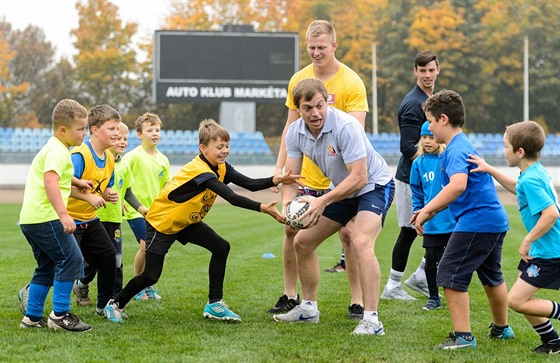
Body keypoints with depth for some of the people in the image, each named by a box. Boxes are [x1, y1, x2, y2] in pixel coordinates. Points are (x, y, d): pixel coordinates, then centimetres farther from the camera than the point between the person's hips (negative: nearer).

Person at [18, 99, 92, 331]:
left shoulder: (52, 148, 21)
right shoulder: (58, 151, -13)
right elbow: (50, 181, -29)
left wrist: (77, 182, 52)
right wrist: (63, 214, -37)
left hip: (30, 218, 11)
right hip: (45, 217, -11)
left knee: (47, 266, 15)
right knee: (71, 259, -9)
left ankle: (32, 317, 17)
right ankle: (60, 315, -8)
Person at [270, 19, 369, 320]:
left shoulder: (351, 83, -10)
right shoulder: (298, 80, 4)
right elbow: (291, 126, 12)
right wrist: (280, 165, 7)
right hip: (304, 174, 4)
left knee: (348, 234, -6)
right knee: (291, 229, 4)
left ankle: (357, 302, 4)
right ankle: (290, 296, 19)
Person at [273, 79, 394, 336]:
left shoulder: (345, 126, -31)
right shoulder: (295, 133, -9)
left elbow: (359, 177, -33)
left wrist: (323, 202, -38)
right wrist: (287, 204, -29)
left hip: (374, 186, -8)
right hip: (343, 190, 8)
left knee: (360, 242, -31)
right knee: (302, 242, 10)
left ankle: (371, 320, -31)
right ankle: (308, 308, 27)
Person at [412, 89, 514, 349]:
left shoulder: (456, 150, -16)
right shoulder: (464, 146, 17)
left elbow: (458, 185, -34)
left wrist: (427, 209, -28)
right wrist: (431, 211, 16)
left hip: (476, 221, -11)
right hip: (496, 220, 11)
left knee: (450, 276, -6)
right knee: (491, 276, 26)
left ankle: (463, 336, -6)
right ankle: (501, 328, 42)